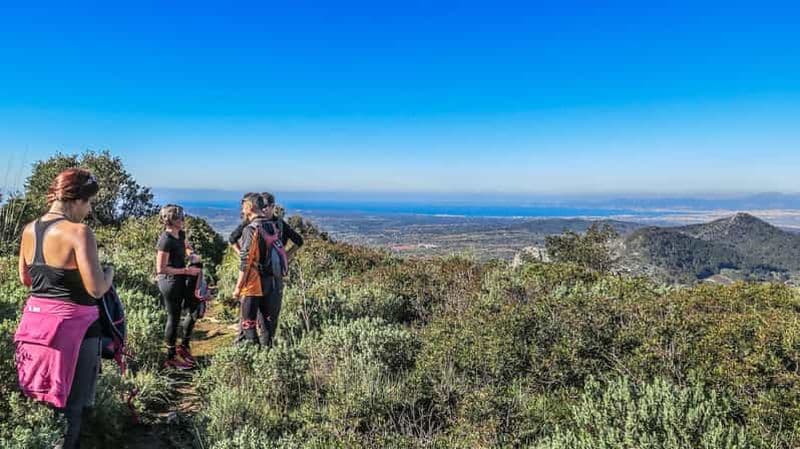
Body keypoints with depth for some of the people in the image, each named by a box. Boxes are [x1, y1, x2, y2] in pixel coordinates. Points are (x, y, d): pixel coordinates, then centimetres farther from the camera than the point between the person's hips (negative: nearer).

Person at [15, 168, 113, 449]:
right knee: (71, 402, 6)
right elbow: (97, 289, -21)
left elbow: (25, 278, 18)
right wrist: (109, 272, -1)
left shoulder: (29, 230, 5)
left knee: (40, 398, 21)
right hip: (72, 323, -7)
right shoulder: (79, 232, -19)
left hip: (35, 319, 7)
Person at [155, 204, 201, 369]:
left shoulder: (181, 234, 4)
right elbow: (161, 269, -23)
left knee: (193, 311, 13)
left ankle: (183, 347, 30)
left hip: (181, 281, 9)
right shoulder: (166, 240, -21)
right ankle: (171, 358, 16)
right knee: (174, 318, 2)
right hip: (170, 282, -9)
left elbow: (186, 246, 29)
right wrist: (186, 270, -20)